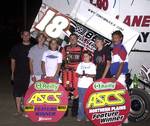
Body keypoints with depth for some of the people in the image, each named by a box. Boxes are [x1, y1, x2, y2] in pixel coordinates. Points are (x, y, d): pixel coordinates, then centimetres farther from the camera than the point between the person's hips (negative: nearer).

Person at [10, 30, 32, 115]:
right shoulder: (16, 47, 8)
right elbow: (13, 61, 11)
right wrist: (13, 73, 6)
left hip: (29, 74, -1)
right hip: (18, 74, 2)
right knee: (17, 92, 4)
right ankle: (19, 110, 13)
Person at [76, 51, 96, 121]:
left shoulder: (92, 65, 5)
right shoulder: (80, 64, 13)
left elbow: (94, 75, 0)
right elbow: (77, 73, 12)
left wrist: (89, 75, -17)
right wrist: (80, 75, -9)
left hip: (89, 86, -2)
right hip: (81, 85, 2)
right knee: (81, 101, 3)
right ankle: (80, 116, 9)